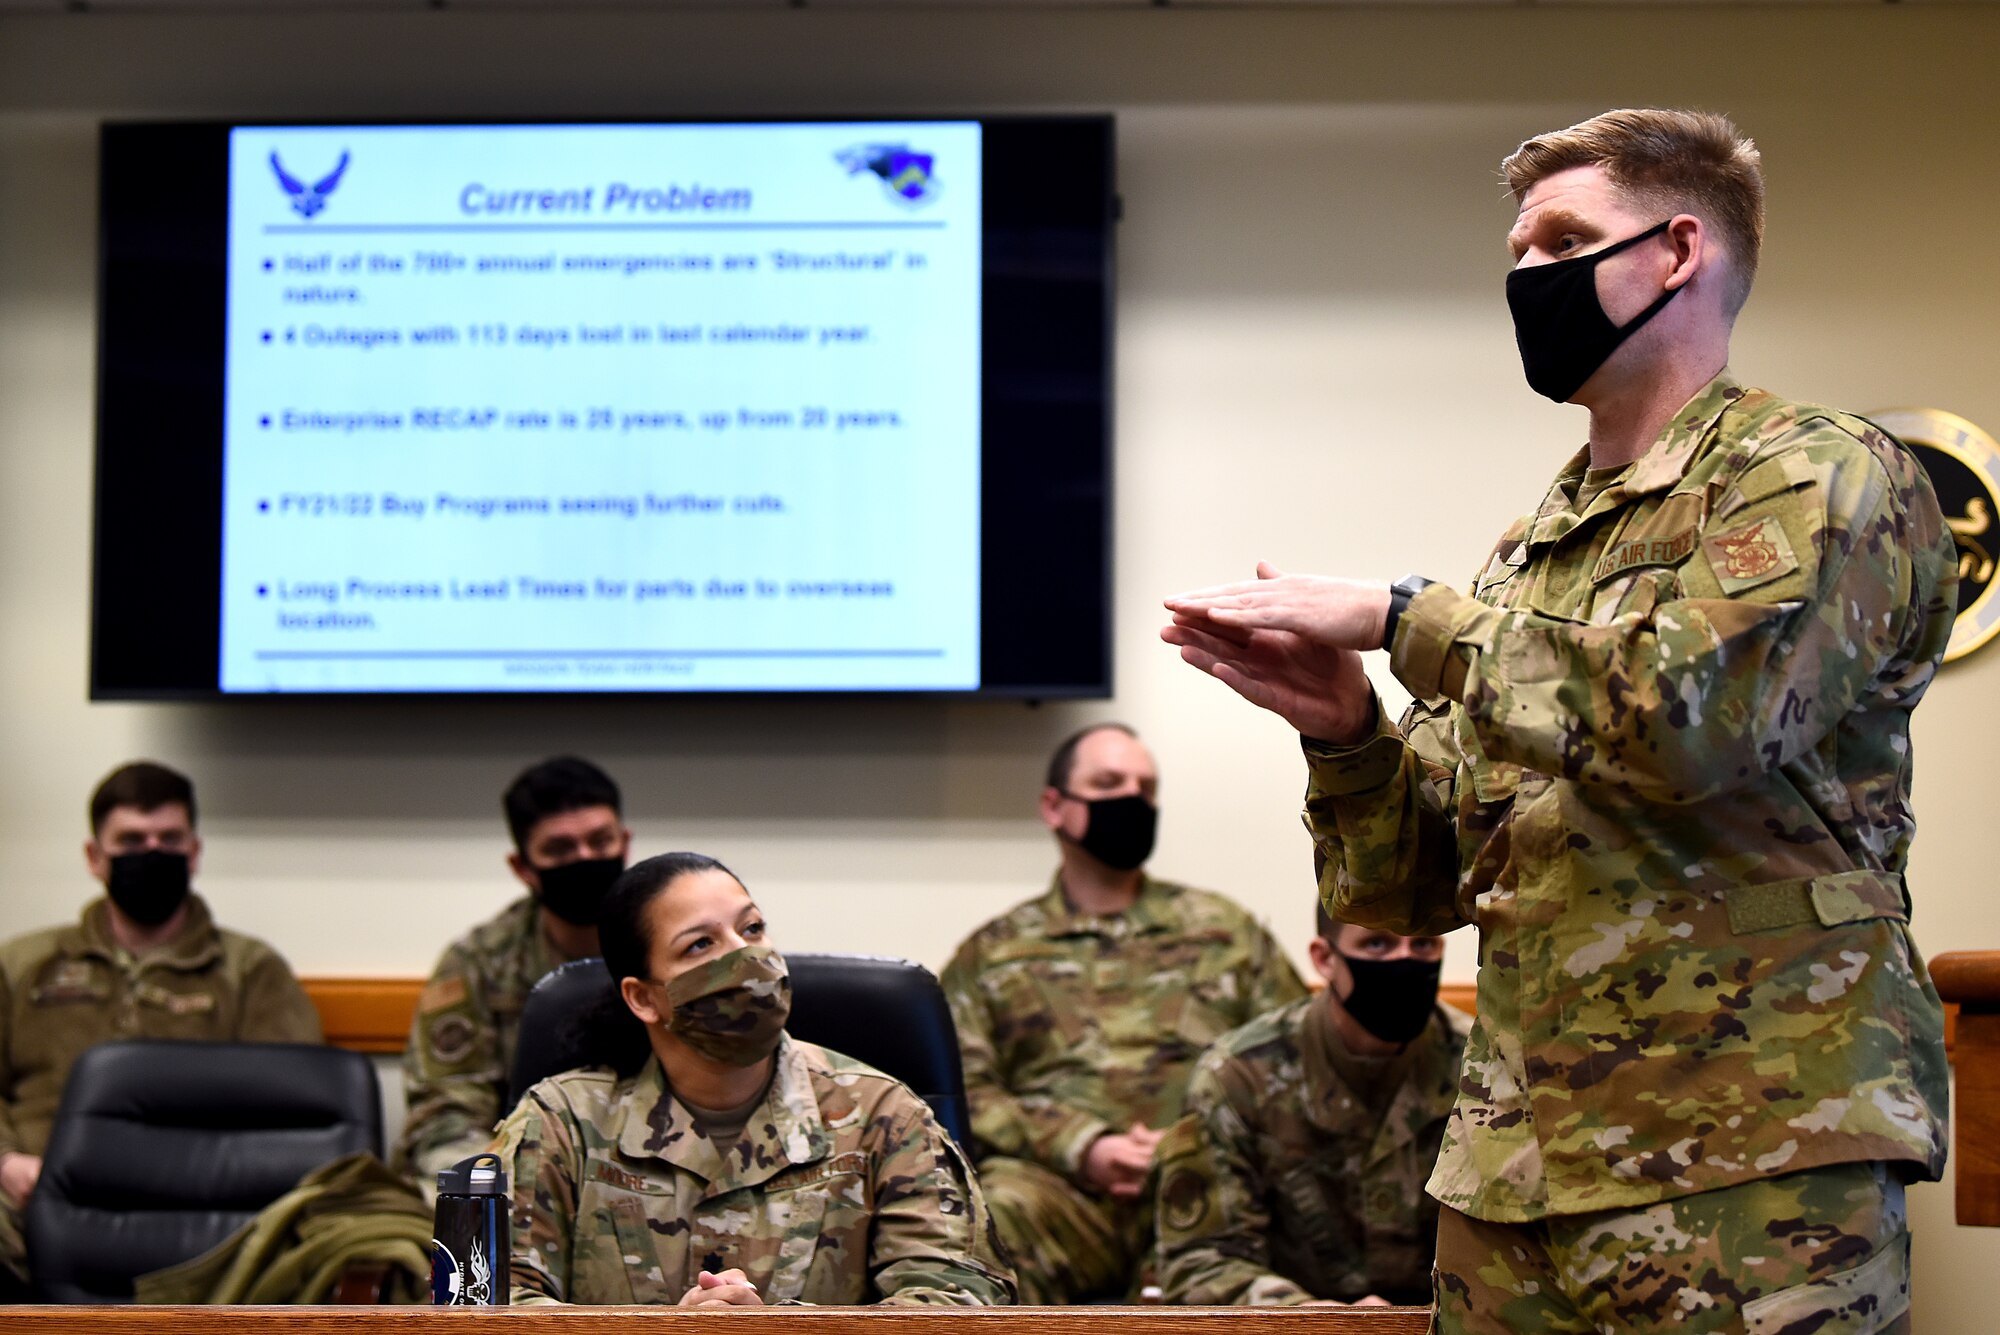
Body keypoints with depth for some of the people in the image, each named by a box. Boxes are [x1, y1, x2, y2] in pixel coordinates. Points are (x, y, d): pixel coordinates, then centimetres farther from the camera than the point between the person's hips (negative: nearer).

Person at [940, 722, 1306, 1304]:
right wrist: (1081, 1147, -8)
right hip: (1062, 1183, 0)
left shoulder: (1223, 927, 25)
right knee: (997, 1210, -37)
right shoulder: (994, 951, 22)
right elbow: (966, 1091, 9)